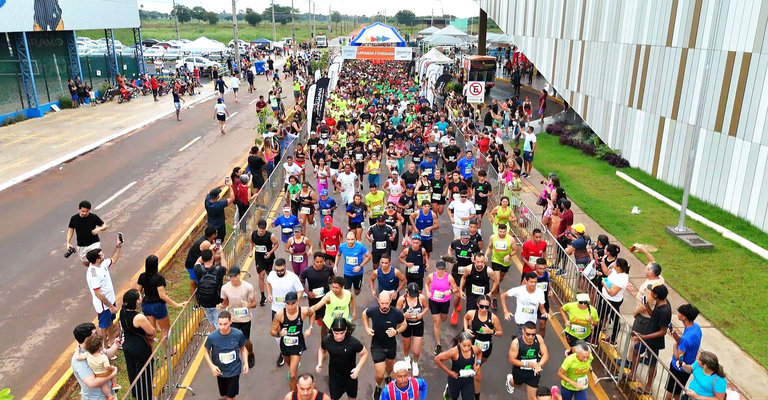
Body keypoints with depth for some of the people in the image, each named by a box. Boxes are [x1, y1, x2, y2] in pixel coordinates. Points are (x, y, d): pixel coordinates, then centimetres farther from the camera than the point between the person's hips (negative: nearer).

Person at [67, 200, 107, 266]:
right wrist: (68, 242, -2)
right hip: (81, 246, 3)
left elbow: (104, 226, -5)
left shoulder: (93, 217, -14)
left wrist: (99, 229, -28)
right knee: (85, 263, 16)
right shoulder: (74, 219, -8)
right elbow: (71, 230, 6)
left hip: (94, 243, -3)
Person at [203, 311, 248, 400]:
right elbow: (206, 352, -4)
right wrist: (211, 366, -16)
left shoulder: (238, 334, -20)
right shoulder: (212, 337, -22)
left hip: (234, 370, -1)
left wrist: (245, 363, -10)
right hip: (220, 371, 1)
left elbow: (243, 348, -1)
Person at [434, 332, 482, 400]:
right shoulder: (454, 351, -33)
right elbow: (437, 359, -28)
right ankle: (448, 390, 62)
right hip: (456, 379, -2)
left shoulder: (474, 349, -20)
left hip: (469, 380, 2)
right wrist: (449, 372, -21)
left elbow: (480, 353, 7)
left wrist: (478, 363, -7)